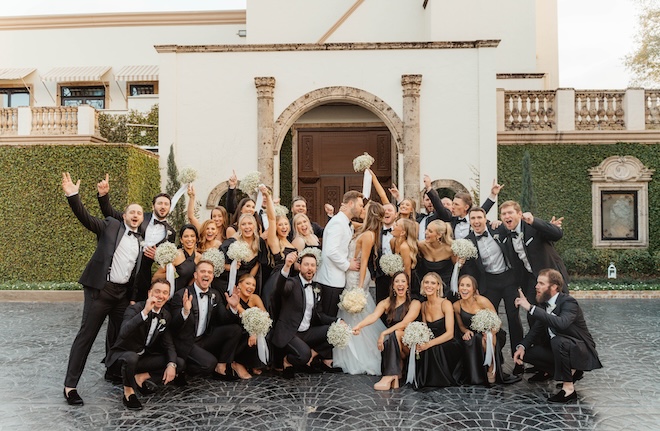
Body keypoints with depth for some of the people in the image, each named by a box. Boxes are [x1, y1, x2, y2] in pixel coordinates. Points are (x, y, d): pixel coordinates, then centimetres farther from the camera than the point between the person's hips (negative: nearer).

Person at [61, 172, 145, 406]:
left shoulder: (141, 241, 13)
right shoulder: (110, 226, 2)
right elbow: (85, 217, -11)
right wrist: (73, 195, -24)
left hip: (123, 293, 5)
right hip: (100, 289, -5)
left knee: (117, 336, 14)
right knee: (86, 335, -2)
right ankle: (70, 385, 4)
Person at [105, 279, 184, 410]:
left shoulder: (166, 316, -1)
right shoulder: (135, 309, -20)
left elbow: (168, 344, 1)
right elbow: (123, 333, -39)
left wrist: (172, 365, -17)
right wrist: (145, 312, -46)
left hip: (143, 357, 6)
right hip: (121, 355, -6)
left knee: (179, 363, -10)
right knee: (131, 357, -40)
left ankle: (141, 377, 2)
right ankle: (128, 392, -13)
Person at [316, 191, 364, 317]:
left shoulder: (346, 224, 15)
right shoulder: (337, 222, -15)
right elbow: (331, 252, -24)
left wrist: (349, 259, 0)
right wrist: (347, 265, -12)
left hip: (337, 278, 9)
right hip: (331, 279, -9)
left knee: (333, 316, 13)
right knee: (329, 318, -1)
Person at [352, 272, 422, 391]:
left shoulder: (414, 303, -4)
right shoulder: (386, 303, 3)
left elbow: (404, 323, -17)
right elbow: (373, 316, -15)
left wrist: (384, 333, -26)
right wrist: (359, 325, -36)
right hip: (391, 342, 3)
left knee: (395, 334, -31)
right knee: (389, 337, -29)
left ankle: (389, 376, -33)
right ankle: (395, 377, -20)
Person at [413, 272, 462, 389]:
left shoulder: (446, 304, -12)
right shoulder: (423, 306, 7)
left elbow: (449, 334, -18)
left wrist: (429, 344, -29)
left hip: (448, 347, -5)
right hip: (432, 349, 5)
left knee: (432, 349, -34)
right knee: (419, 351, -24)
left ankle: (439, 379, -6)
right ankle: (423, 379, 1)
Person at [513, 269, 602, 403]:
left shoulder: (569, 302, -23)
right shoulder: (544, 303, -1)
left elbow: (561, 323, -44)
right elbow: (536, 328, 4)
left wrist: (530, 308, -45)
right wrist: (522, 346, -14)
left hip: (581, 350, -8)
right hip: (556, 347, 8)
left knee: (558, 341, -37)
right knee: (527, 351, -8)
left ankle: (568, 388, -22)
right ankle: (571, 371, 8)